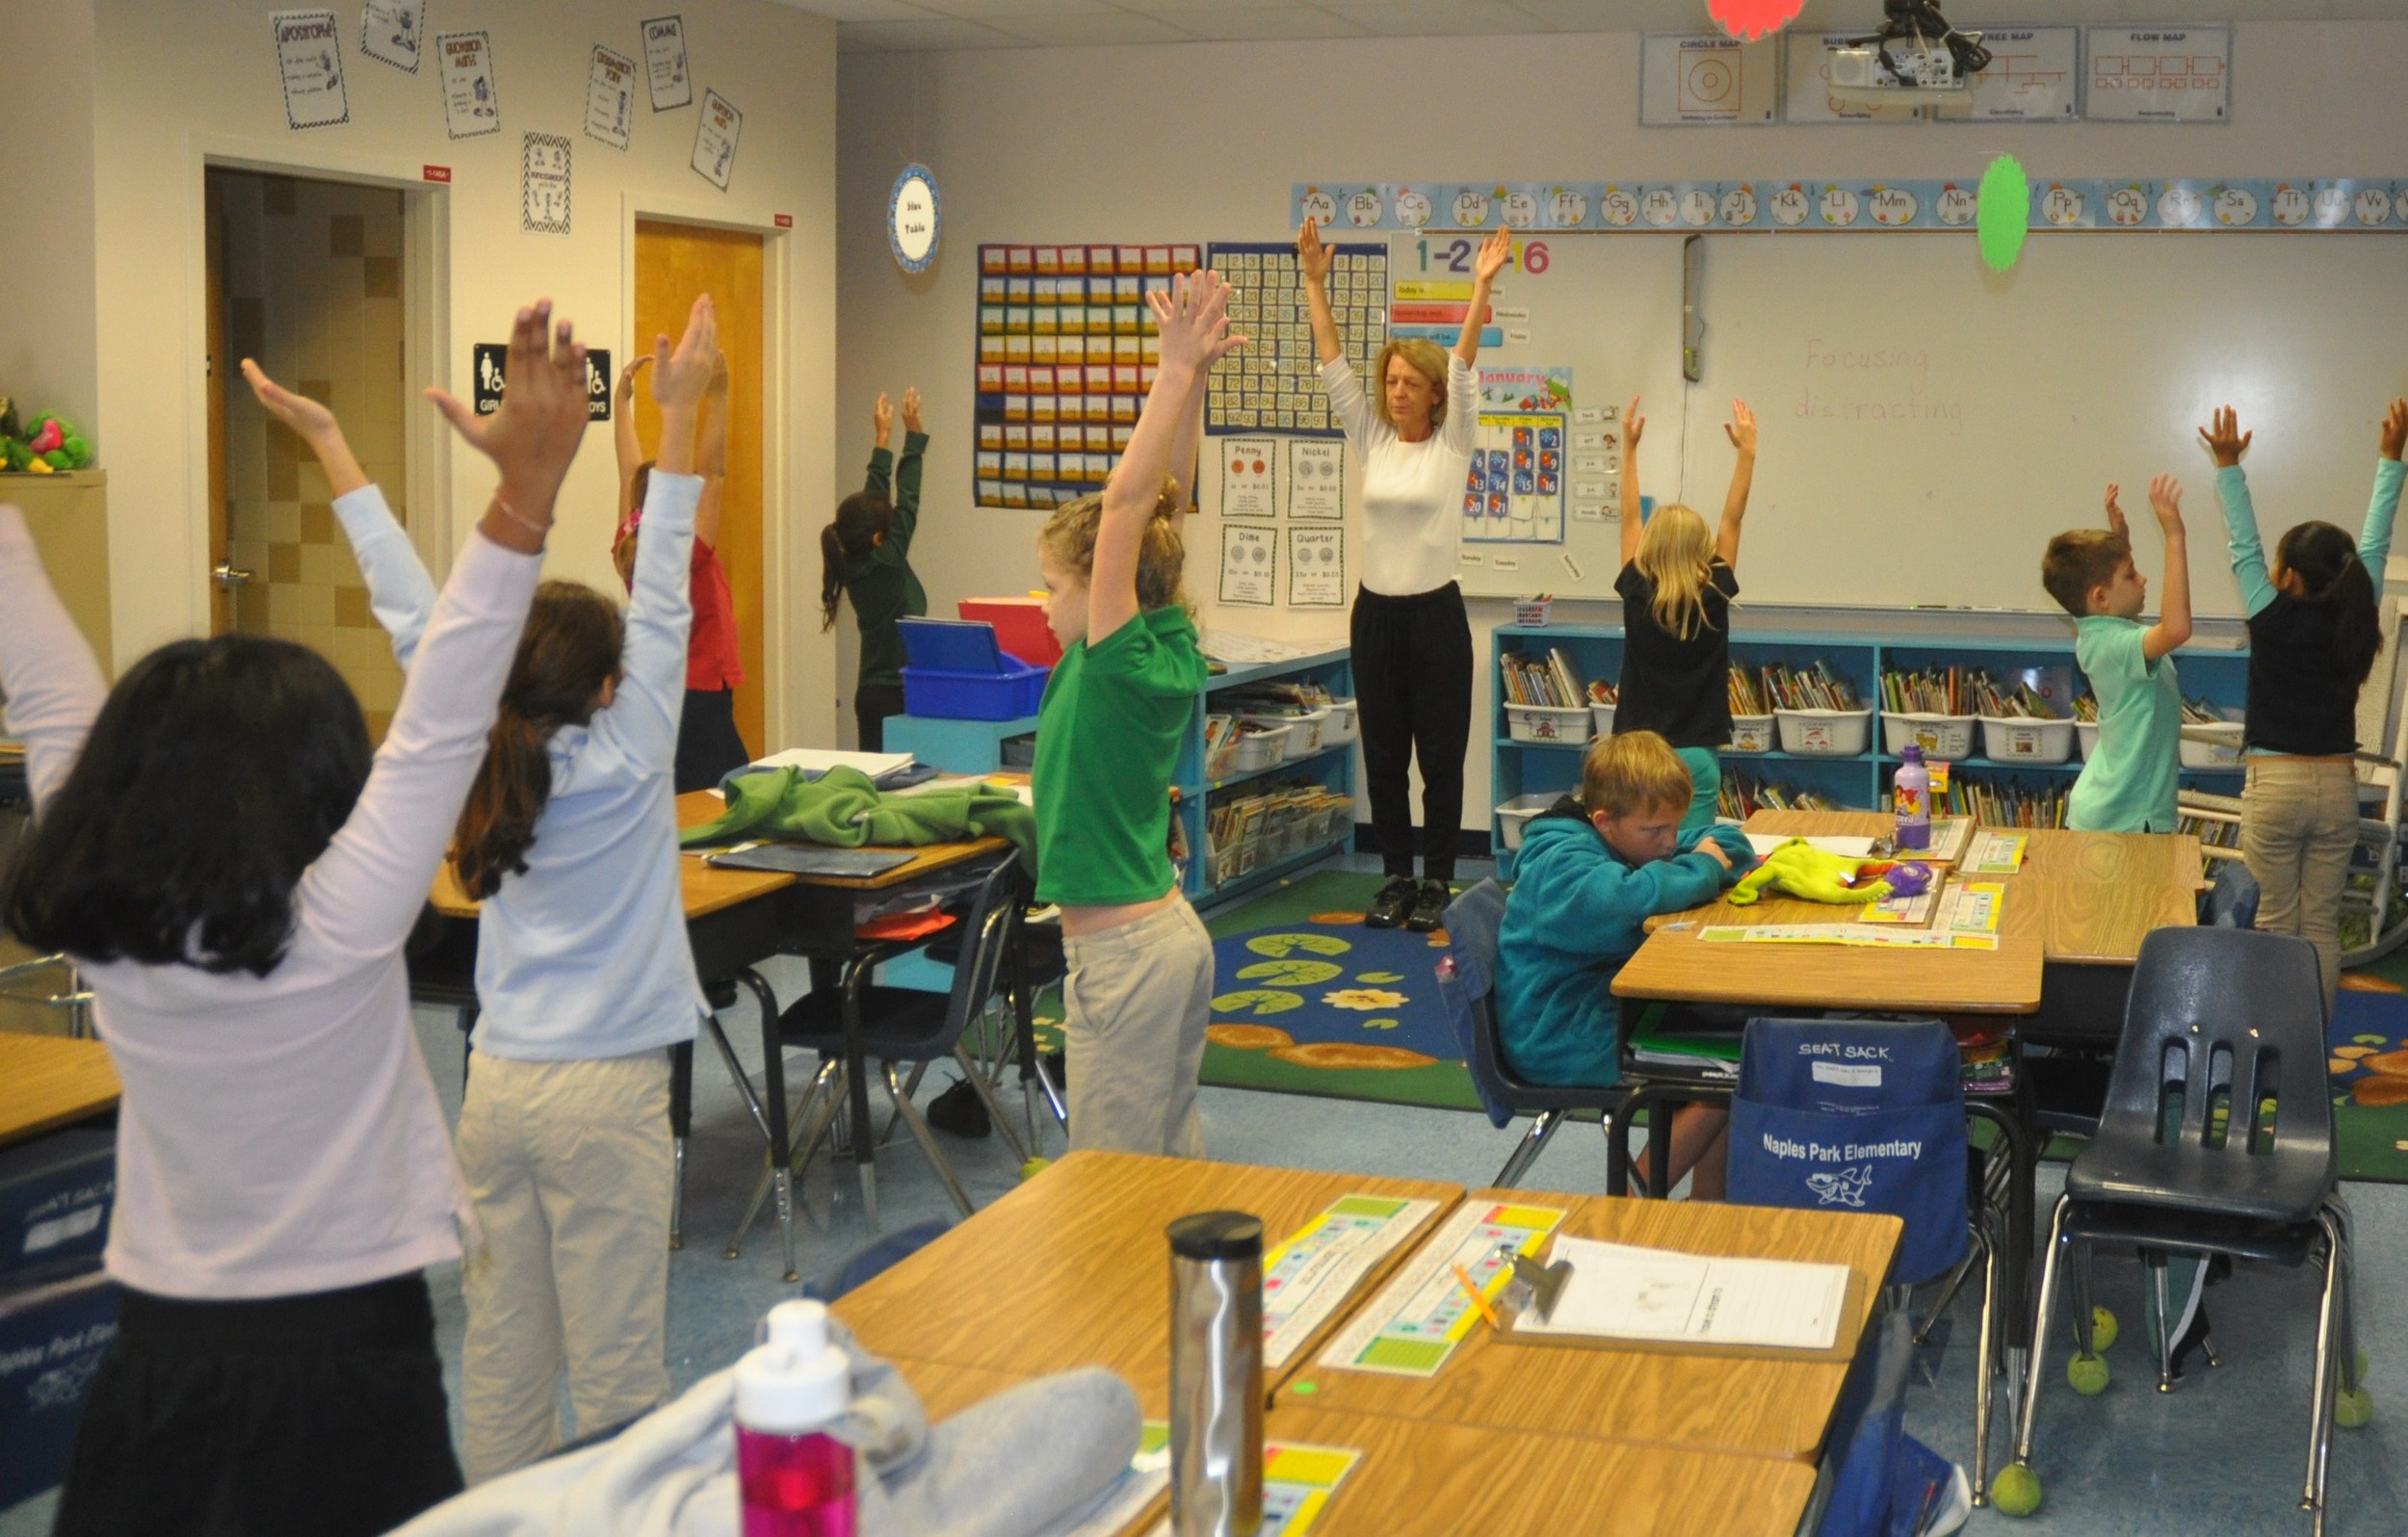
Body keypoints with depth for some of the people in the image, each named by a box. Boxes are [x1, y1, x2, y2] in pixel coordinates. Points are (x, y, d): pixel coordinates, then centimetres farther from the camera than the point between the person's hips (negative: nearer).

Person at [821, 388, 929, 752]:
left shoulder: (852, 565, 4)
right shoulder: (887, 563, -15)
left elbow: (874, 498, 11)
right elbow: (907, 501, -10)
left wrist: (883, 439, 14)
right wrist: (913, 434, -4)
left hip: (870, 692, 8)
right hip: (897, 693, -8)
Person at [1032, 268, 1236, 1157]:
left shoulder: (1120, 660, -16)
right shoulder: (1171, 651, 5)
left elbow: (1126, 502, -24)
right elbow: (1163, 503, 6)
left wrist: (1179, 372, -22)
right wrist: (1192, 379, 0)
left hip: (1122, 954, -9)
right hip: (1173, 937, 9)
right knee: (1173, 1158, 15)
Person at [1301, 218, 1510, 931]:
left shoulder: (1452, 443, -4)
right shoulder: (1371, 440, 5)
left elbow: (1464, 365, -16)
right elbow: (1332, 363, 1)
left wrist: (1482, 287, -25)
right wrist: (1313, 280, -6)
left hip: (1435, 612, -4)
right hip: (1375, 612, 4)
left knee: (1441, 755, 3)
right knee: (1383, 754, 9)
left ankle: (1437, 882, 13)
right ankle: (1396, 877, 20)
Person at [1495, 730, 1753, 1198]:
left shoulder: (1633, 839, 10)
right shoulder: (1561, 862, -21)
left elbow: (1730, 842, 16)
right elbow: (1625, 897, -42)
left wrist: (1710, 863, -9)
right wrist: (1700, 870, -24)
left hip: (1604, 1009, 10)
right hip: (1561, 1043, -10)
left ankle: (1707, 1205, 8)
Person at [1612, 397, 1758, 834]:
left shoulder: (1637, 595, -5)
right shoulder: (1714, 597, -6)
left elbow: (1630, 518, 4)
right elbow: (1732, 520, 1)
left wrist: (1629, 447, 8)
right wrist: (1747, 452, 4)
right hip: (1696, 754, -1)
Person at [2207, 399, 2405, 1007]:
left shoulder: (2273, 620, -12)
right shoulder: (2351, 621, -3)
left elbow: (2242, 544, -8)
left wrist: (2228, 465, -6)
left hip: (2274, 787, -3)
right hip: (2337, 788, 3)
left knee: (2277, 923, 5)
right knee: (2322, 926, 8)